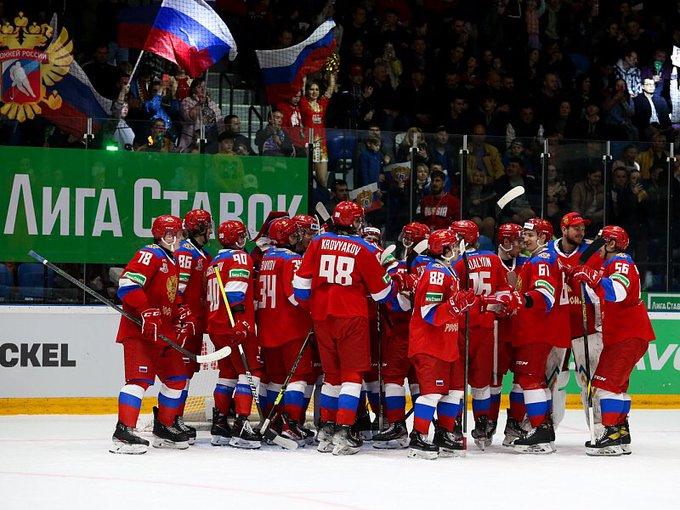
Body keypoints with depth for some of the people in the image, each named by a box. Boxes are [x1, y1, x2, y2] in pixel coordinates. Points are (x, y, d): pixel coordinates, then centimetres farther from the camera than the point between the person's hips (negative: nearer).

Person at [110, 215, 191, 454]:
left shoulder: (172, 264, 22)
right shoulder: (151, 255, -9)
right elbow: (128, 283, -23)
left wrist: (179, 325, 17)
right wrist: (146, 313, -27)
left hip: (163, 332, 10)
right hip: (138, 330, -10)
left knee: (176, 378, 12)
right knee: (141, 377, -19)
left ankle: (164, 427, 23)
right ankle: (124, 432, -24)